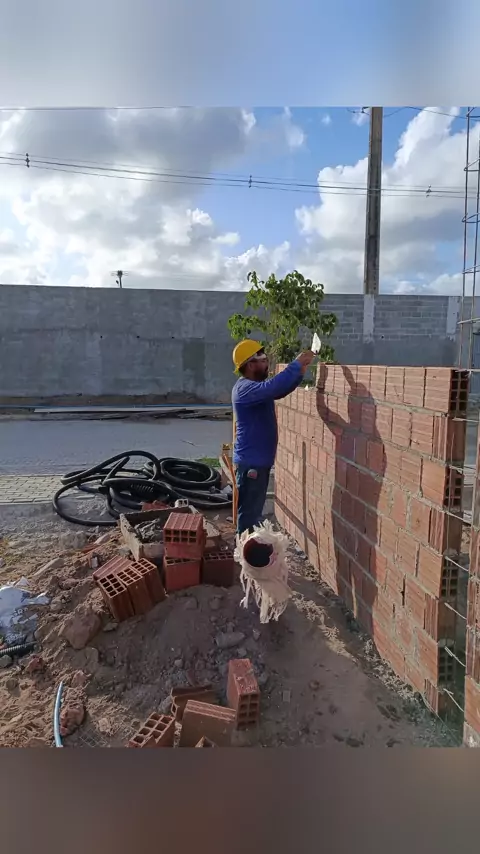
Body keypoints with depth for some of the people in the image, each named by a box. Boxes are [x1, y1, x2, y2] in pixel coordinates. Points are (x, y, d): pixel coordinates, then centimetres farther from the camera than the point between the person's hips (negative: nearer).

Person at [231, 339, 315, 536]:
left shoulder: (257, 386, 13)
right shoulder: (245, 388, -20)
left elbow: (280, 390, 17)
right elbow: (272, 387, -36)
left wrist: (300, 371, 0)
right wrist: (296, 364, -27)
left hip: (260, 460, 10)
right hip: (250, 462, -10)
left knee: (255, 510, 20)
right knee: (249, 512, -1)